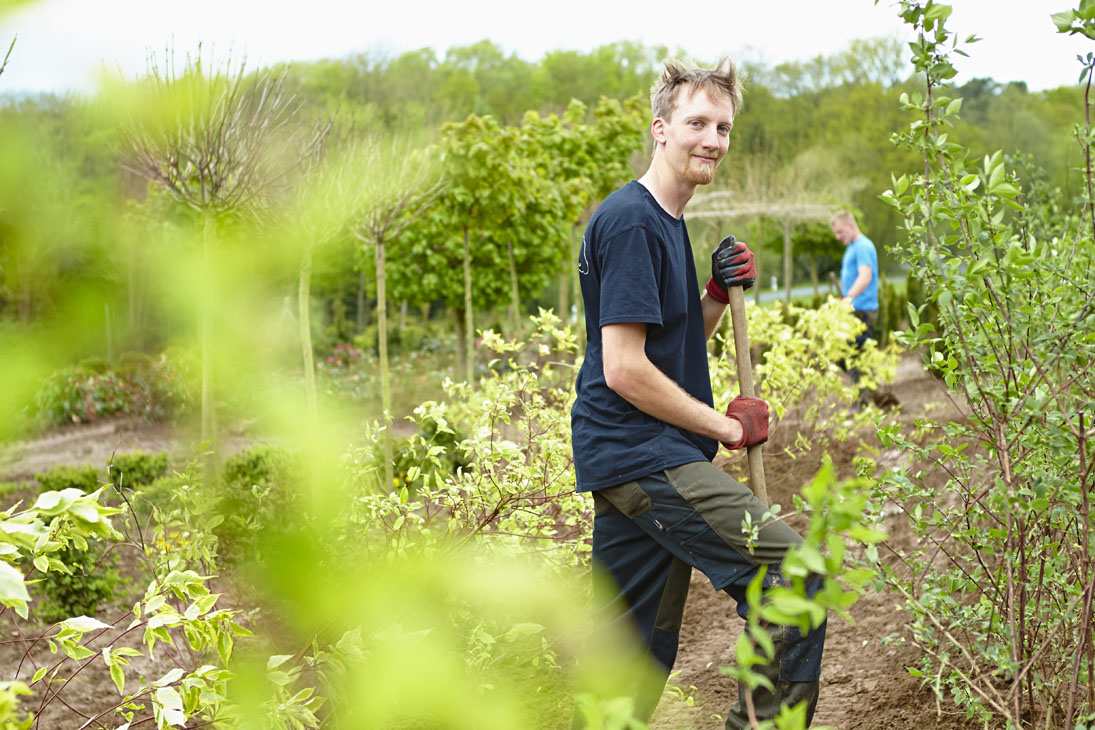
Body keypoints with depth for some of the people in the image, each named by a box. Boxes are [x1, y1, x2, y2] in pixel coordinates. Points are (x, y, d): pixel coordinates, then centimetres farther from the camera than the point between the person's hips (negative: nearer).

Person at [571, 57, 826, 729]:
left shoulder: (667, 221, 18)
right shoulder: (631, 222, -13)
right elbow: (624, 369, -20)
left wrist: (720, 294, 4)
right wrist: (730, 427, -11)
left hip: (631, 461, 10)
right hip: (640, 453, -10)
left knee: (639, 654, 13)